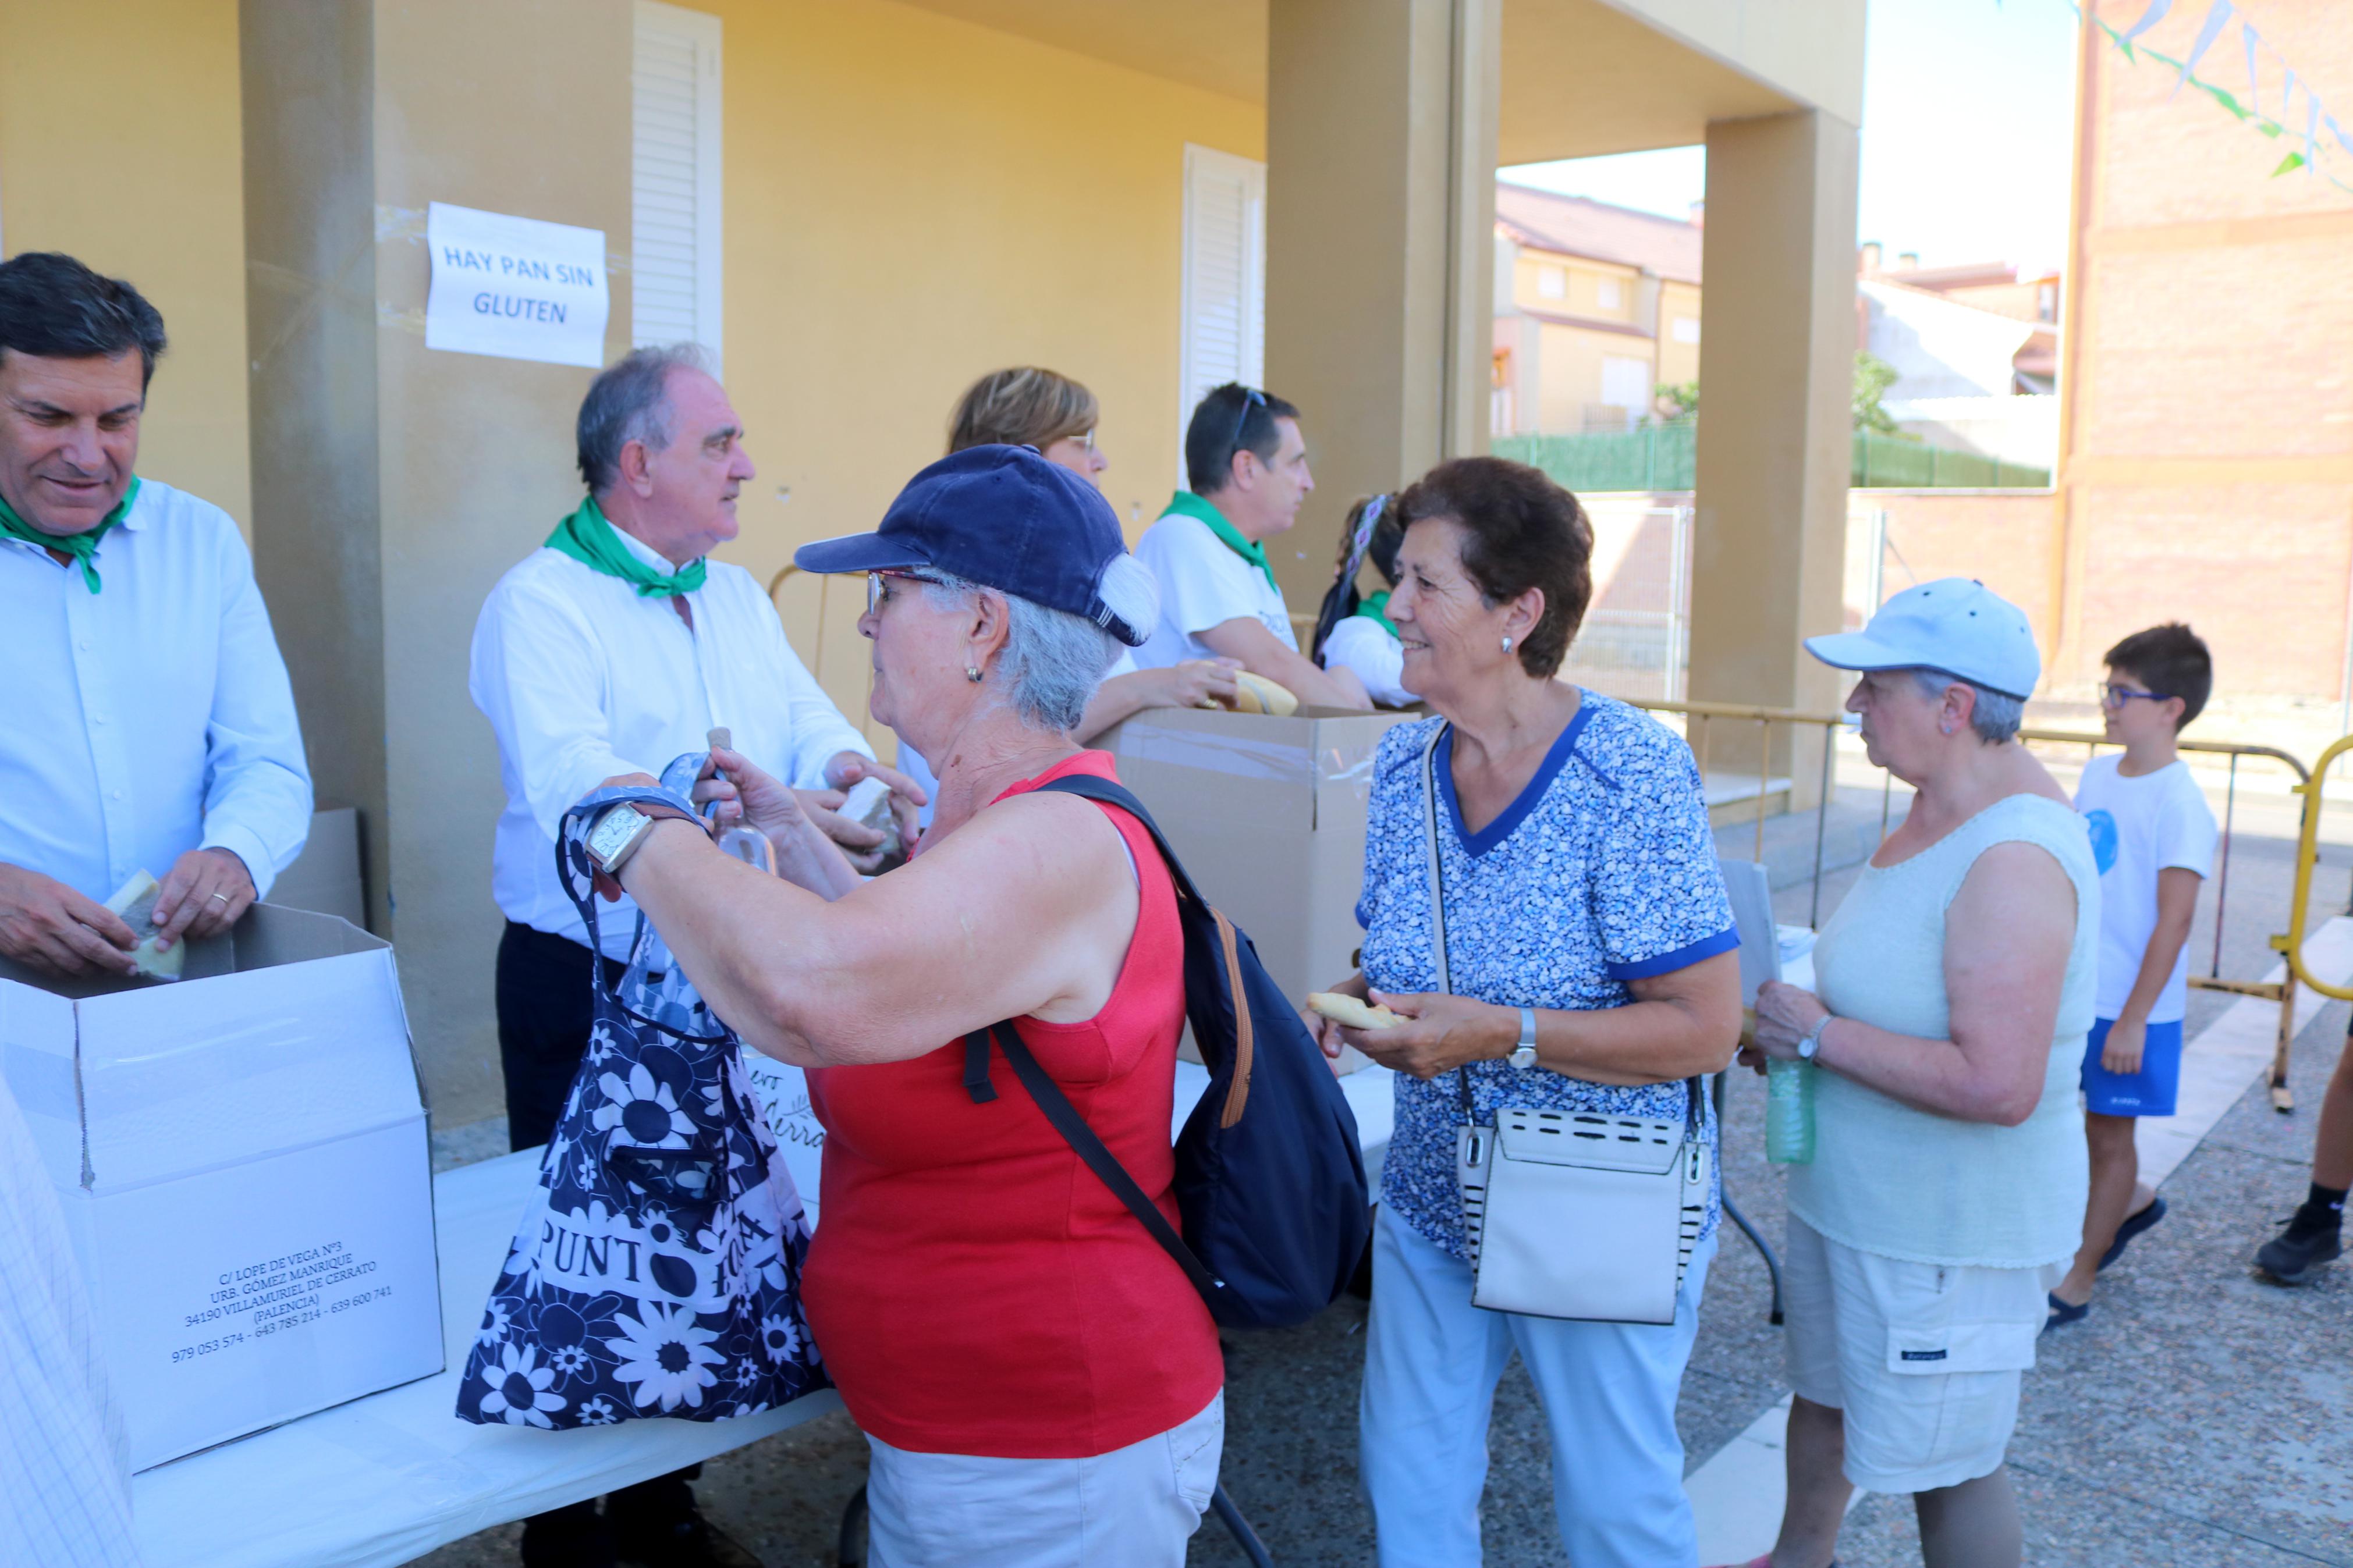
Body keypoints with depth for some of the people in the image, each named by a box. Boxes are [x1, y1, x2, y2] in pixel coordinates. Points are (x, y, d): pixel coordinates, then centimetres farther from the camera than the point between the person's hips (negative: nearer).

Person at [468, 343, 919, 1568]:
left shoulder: (736, 597, 11)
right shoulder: (540, 603, -13)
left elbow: (806, 715, 5)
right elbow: (570, 782, -28)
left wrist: (843, 764, -19)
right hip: (585, 982, -6)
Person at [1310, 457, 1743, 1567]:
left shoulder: (1633, 775, -21)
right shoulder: (1403, 763, -1)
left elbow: (1706, 1027, -21)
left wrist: (1500, 1034, -29)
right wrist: (1345, 1006, -9)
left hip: (1601, 1225, -5)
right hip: (1431, 1203, 6)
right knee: (1404, 1478, 17)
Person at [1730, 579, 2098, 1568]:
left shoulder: (2014, 859, -28)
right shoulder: (1943, 811, 3)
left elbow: (1996, 1085, -34)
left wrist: (1821, 1036, -25)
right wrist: (1789, 1029, 3)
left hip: (1948, 1228, -10)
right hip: (1853, 1193, 10)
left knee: (1946, 1466, 9)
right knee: (1823, 1392, 27)